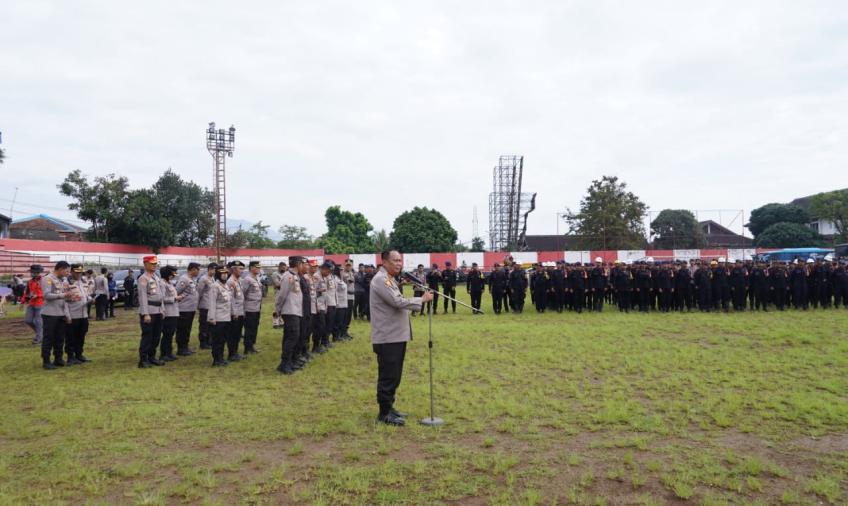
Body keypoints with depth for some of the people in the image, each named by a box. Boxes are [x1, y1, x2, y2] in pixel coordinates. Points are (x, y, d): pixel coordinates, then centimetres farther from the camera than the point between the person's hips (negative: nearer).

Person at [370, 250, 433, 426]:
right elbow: (398, 302, -24)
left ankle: (389, 407, 28)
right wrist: (422, 299, -16)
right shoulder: (380, 279, -16)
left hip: (396, 336, 10)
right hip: (387, 338, -10)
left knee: (394, 375, 17)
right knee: (388, 376, -3)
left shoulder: (389, 279, 18)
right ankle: (384, 413, 6)